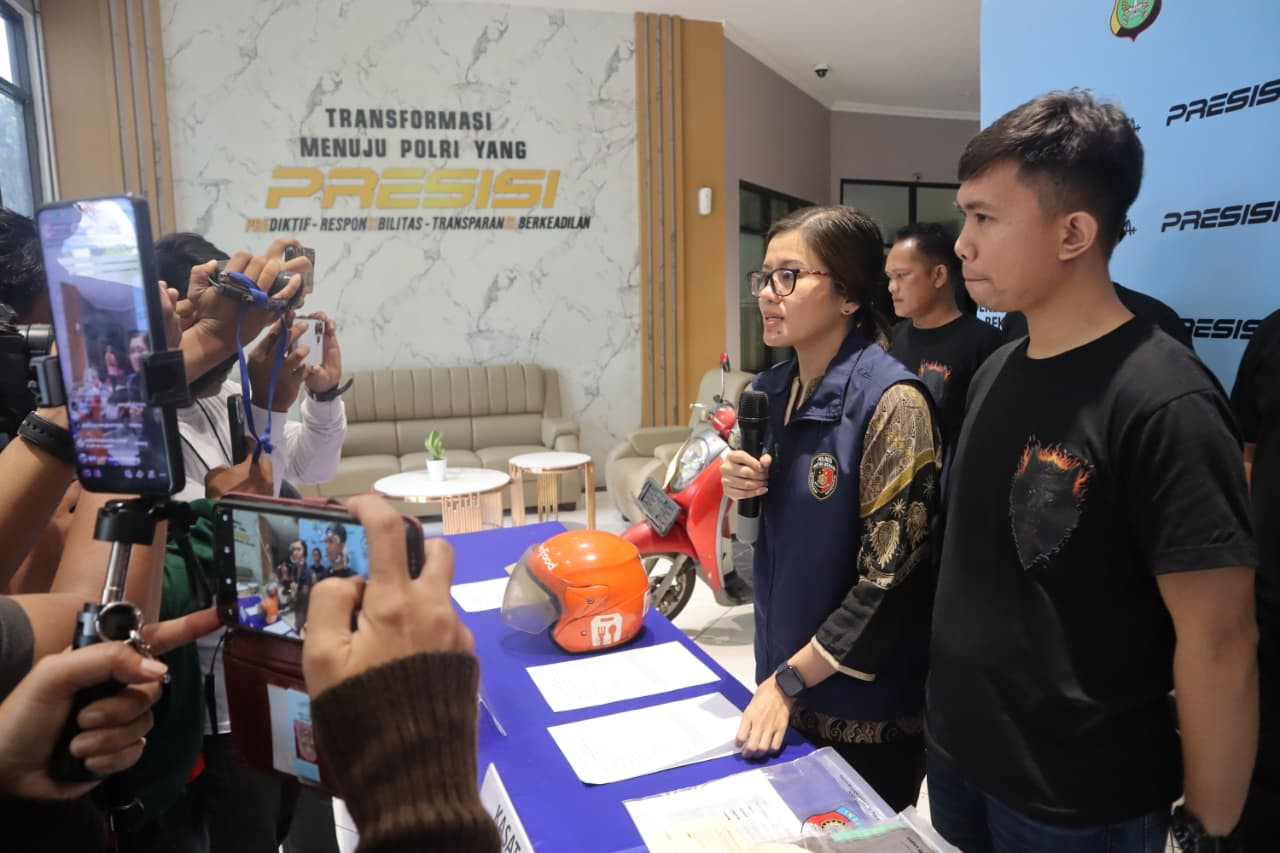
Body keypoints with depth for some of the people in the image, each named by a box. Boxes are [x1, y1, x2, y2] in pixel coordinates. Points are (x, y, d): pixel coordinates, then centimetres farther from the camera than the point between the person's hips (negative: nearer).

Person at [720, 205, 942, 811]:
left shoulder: (890, 402, -21)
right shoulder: (773, 387, 1)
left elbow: (888, 577, -20)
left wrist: (790, 679, -17)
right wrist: (742, 491, -9)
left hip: (863, 711, -6)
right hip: (783, 679, 7)